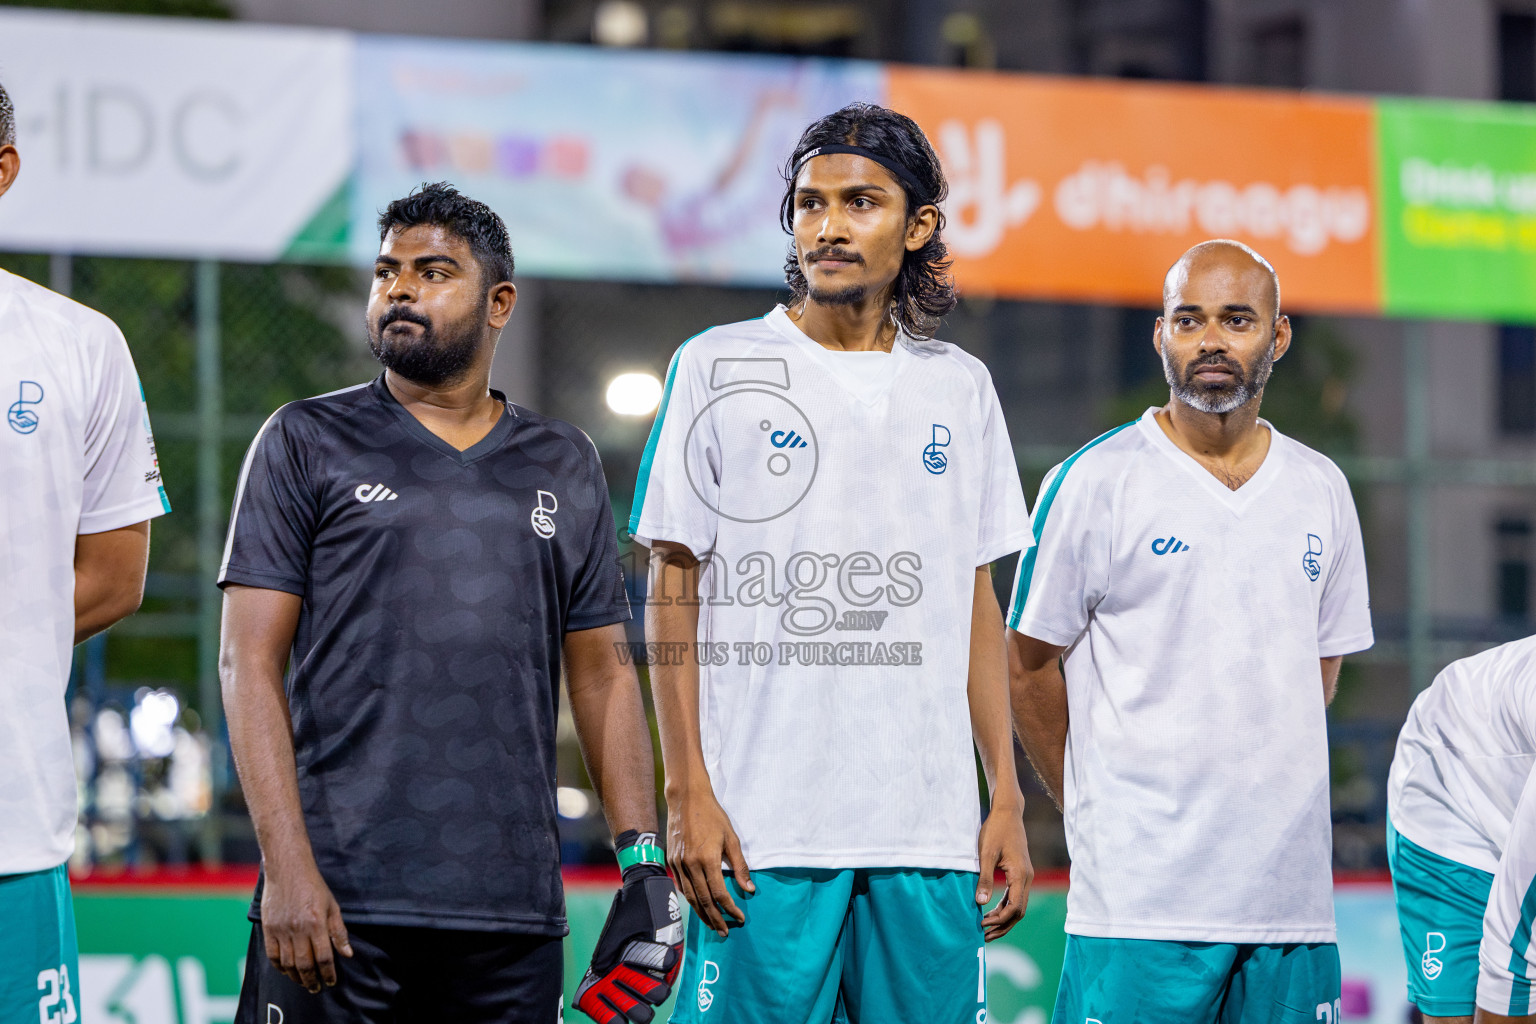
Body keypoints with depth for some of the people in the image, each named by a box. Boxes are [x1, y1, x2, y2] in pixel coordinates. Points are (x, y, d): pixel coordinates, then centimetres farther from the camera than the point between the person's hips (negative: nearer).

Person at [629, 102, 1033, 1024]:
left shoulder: (959, 387, 13)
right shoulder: (719, 369, 3)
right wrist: (689, 794, -6)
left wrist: (1008, 802, 9)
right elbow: (673, 594, 2)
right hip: (763, 828, -3)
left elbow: (977, 603, 16)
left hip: (931, 830, 3)